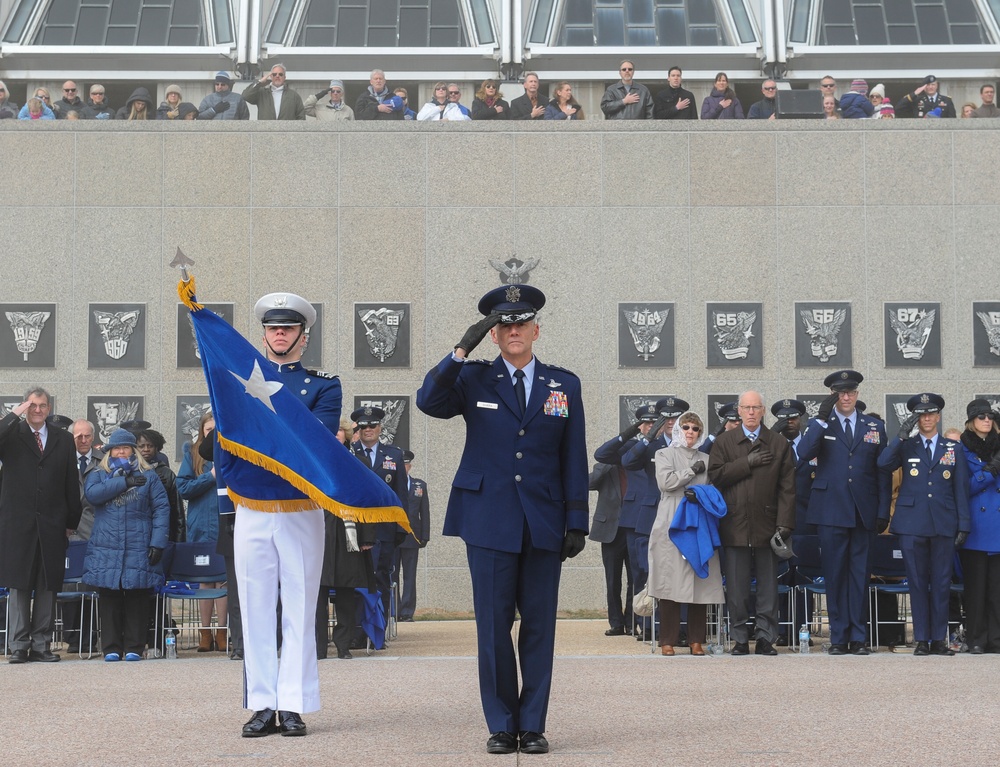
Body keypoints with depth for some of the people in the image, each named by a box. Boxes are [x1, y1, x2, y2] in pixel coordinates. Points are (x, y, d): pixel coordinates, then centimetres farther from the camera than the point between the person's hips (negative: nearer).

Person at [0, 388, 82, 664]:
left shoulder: (63, 440, 12)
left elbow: (72, 484, 12)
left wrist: (71, 522, 8)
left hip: (52, 527, 2)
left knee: (48, 587, 3)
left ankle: (41, 644, 9)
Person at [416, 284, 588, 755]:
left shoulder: (564, 385, 9)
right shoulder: (473, 379, 6)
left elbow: (574, 460, 8)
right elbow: (428, 402, -14)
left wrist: (577, 521, 2)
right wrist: (462, 350, -19)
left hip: (543, 523, 1)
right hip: (489, 522, -1)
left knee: (539, 627, 4)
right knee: (494, 626, 1)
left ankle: (532, 725, 12)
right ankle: (501, 725, 11)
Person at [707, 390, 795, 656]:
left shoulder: (779, 444, 8)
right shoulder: (724, 441, 9)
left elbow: (787, 487, 3)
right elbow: (716, 475, -3)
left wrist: (784, 523, -6)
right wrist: (747, 462, -10)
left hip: (766, 524, 0)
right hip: (735, 524, 0)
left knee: (768, 586, 3)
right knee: (736, 587, 2)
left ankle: (765, 638, 10)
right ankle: (740, 638, 9)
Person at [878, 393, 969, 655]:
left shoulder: (953, 449, 11)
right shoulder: (905, 447, 8)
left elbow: (961, 490, 8)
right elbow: (883, 464, -11)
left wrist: (963, 526, 2)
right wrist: (902, 437, -16)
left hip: (944, 524, 1)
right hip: (912, 524, -1)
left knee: (941, 583, 2)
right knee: (917, 583, 1)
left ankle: (939, 639, 8)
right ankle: (921, 639, 6)